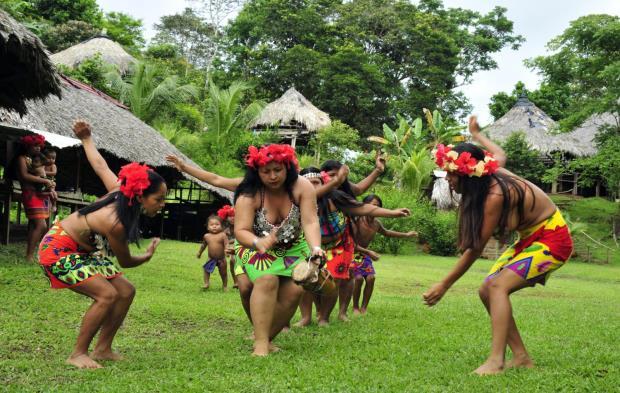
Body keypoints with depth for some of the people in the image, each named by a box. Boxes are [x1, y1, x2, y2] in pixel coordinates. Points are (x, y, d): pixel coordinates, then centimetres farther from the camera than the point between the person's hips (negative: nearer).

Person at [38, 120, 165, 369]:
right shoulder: (115, 223, -32)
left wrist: (86, 139, 23)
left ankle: (103, 349, 10)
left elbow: (100, 166, 5)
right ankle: (78, 354, -9)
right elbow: (125, 262, -15)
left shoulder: (120, 192, -10)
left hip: (81, 251, 9)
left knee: (126, 291, 0)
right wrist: (148, 256, 6)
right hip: (58, 251, -9)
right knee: (107, 294, -23)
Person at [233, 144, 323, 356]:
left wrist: (316, 248, -46)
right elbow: (241, 231, -31)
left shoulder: (301, 187, -22)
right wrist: (259, 243, -52)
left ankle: (266, 337, 5)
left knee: (293, 290, -13)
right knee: (267, 281, -28)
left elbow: (310, 222, -29)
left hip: (294, 247, 3)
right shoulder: (249, 195, -25)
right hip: (256, 245, -3)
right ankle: (261, 343, -26)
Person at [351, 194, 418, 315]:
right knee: (359, 278, -21)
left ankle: (364, 307, 2)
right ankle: (355, 308, -1)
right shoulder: (358, 221, -26)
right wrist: (368, 252, -34)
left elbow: (386, 232, 19)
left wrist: (406, 235, 20)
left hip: (364, 254, 6)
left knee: (370, 278, -10)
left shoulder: (376, 224, -5)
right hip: (353, 254, -6)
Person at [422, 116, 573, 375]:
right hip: (530, 239, 10)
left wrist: (444, 285, -20)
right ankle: (521, 357, 2)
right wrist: (475, 133, 38)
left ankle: (496, 361, -32)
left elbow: (475, 248, -26)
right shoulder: (490, 172, -7)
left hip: (552, 240, -10)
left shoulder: (494, 196, -30)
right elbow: (499, 154, 20)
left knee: (497, 286, -26)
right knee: (486, 291, 0)